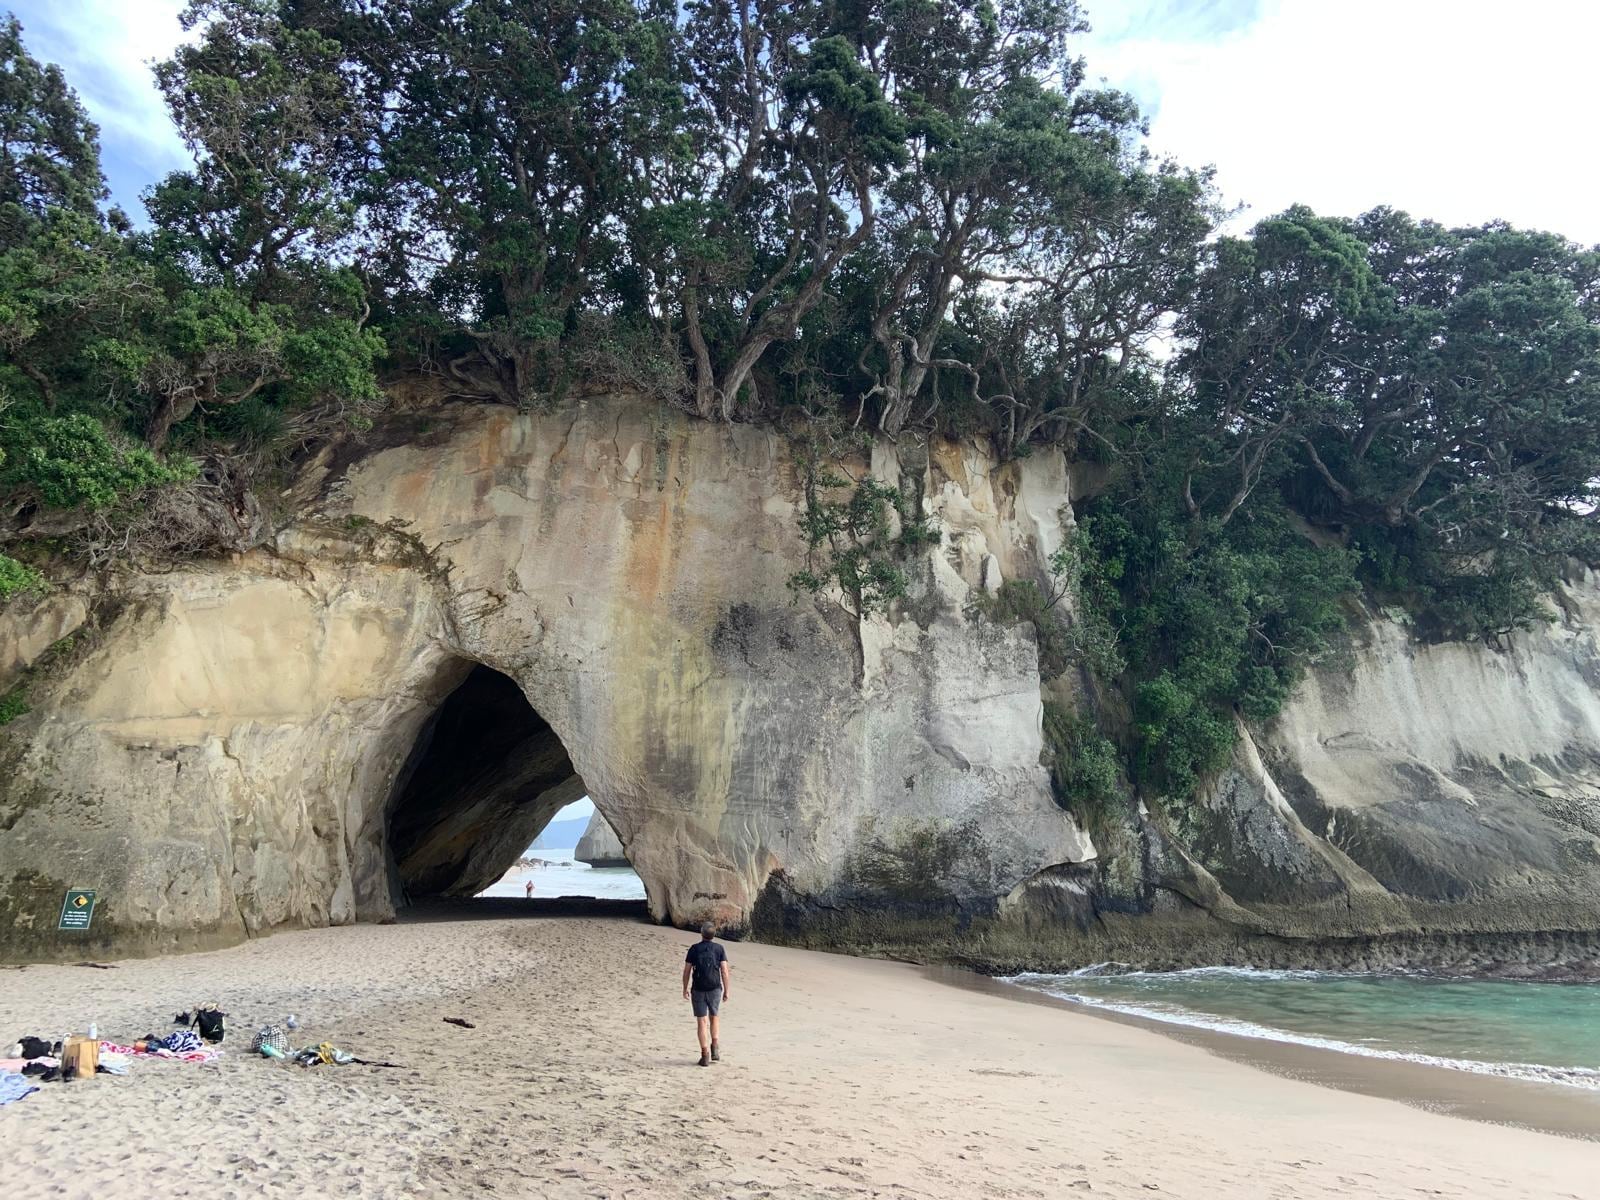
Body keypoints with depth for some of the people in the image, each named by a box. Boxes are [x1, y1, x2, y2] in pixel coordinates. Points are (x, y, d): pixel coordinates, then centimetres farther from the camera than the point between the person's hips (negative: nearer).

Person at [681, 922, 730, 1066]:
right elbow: (724, 971, -4)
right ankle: (715, 1050, 13)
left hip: (698, 990, -1)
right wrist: (726, 990, 4)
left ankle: (705, 1056, 1)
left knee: (702, 1022, 3)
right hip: (715, 989, 1)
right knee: (713, 1019, 19)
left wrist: (685, 989, 10)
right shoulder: (719, 949, -2)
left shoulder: (694, 949, -3)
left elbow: (687, 971, -1)